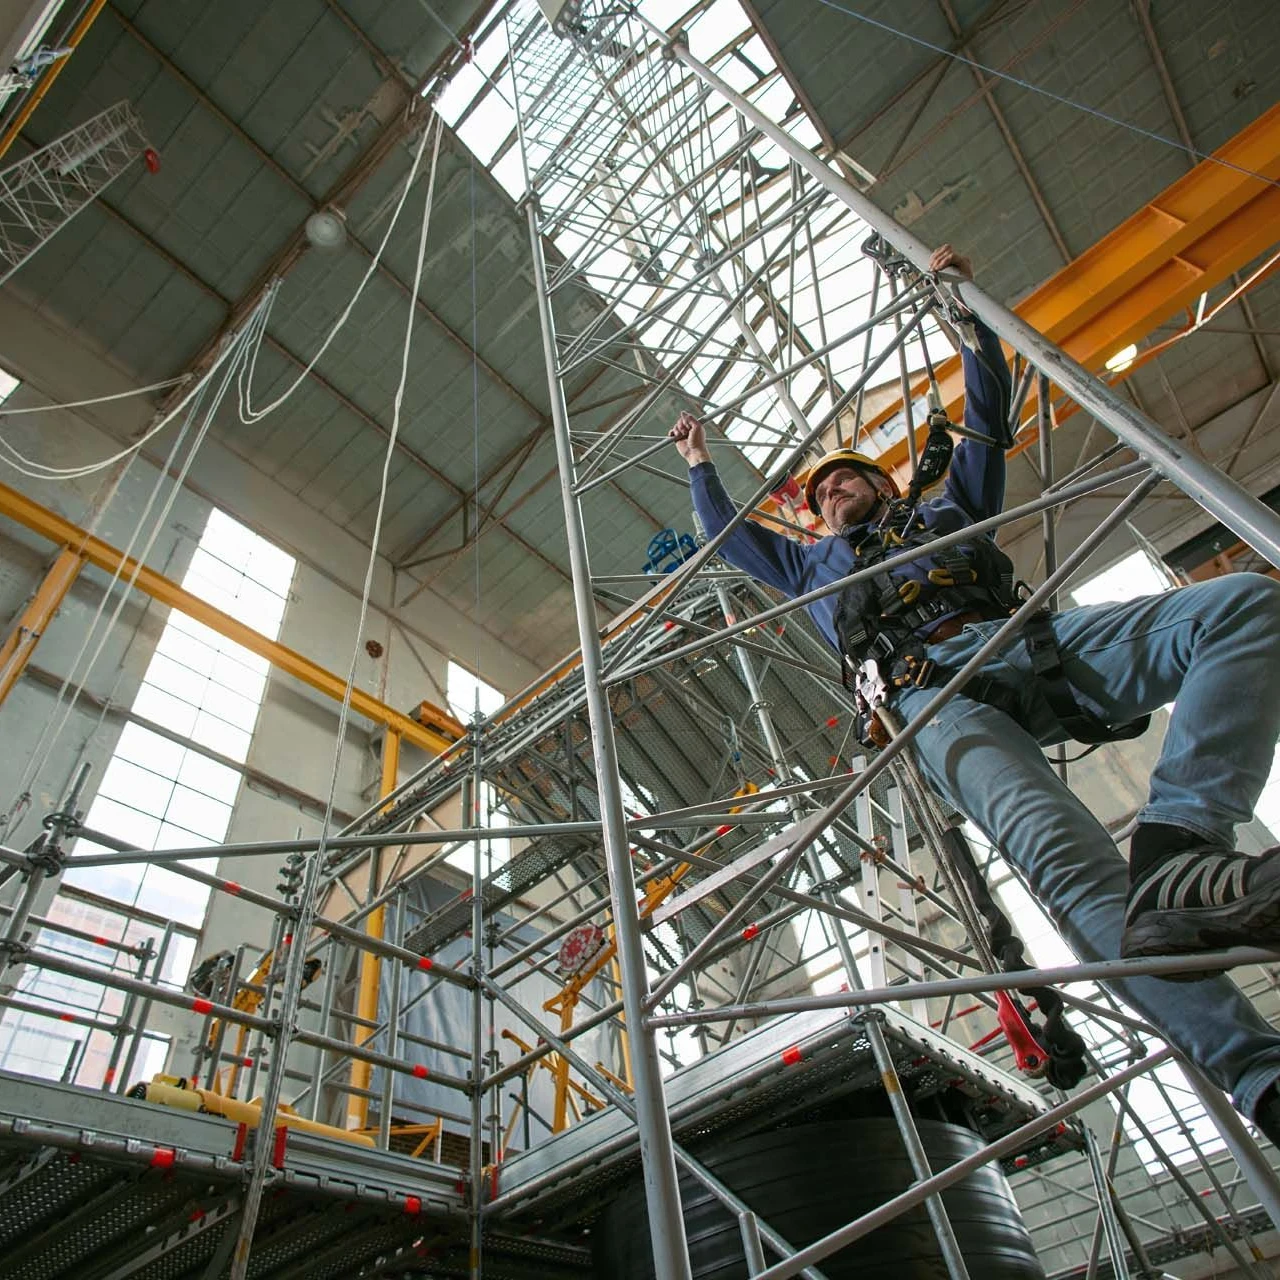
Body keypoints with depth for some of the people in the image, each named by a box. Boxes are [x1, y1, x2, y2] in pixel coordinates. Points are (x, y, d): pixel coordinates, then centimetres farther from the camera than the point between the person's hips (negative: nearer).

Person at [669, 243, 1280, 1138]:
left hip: (1039, 641, 3)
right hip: (939, 697, -3)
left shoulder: (948, 509, 39)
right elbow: (730, 536, 46)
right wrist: (701, 463, 54)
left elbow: (988, 418, 40)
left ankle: (1176, 848, -44)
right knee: (1061, 858, -34)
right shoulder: (814, 566, 39)